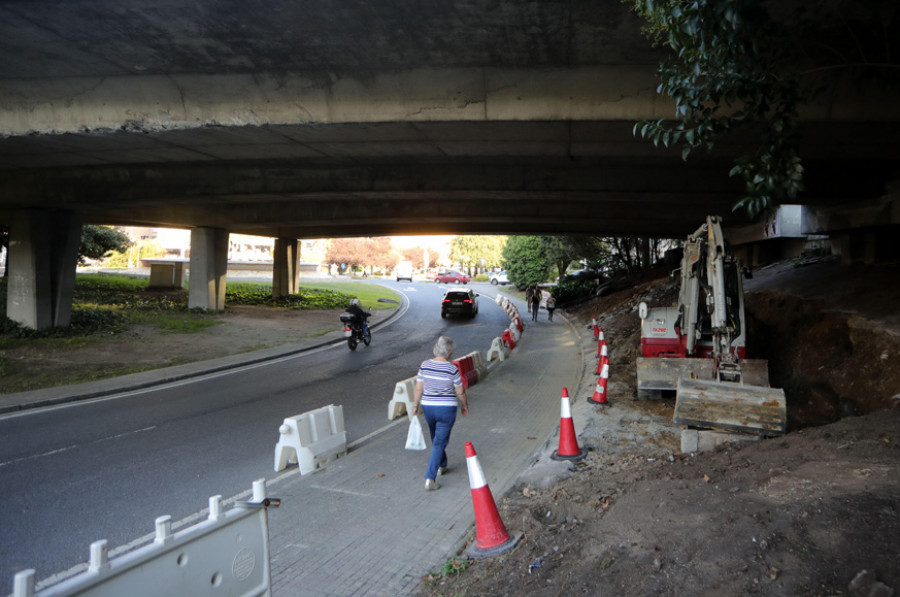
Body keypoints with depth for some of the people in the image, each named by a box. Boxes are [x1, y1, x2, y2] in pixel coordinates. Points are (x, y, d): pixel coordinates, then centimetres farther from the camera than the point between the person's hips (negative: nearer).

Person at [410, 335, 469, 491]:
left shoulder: (424, 365, -5)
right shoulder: (452, 369, -15)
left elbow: (418, 388, 1)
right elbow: (460, 392, -6)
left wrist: (415, 405, 13)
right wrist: (464, 406, 10)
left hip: (428, 407, 5)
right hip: (446, 408, -4)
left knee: (436, 439, 25)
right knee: (440, 442, 1)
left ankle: (441, 466, 45)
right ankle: (430, 478, -6)